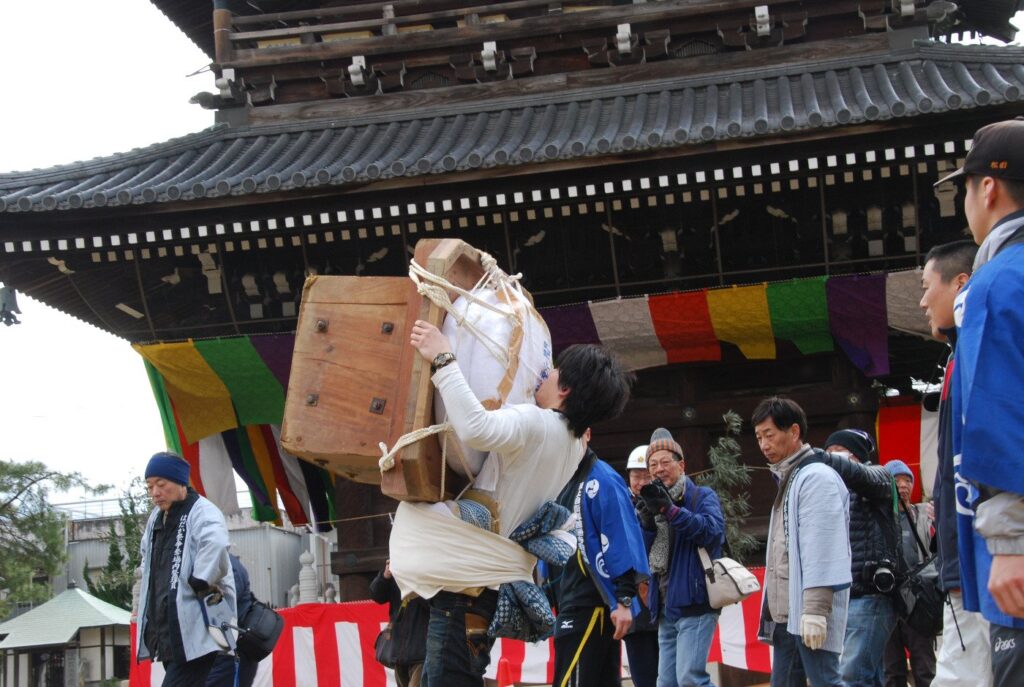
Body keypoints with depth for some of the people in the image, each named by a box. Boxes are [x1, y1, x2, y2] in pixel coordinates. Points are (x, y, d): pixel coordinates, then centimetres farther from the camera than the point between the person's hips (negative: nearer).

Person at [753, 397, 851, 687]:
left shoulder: (817, 477, -9)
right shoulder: (787, 481, 20)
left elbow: (823, 551, -17)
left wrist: (815, 610, -22)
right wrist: (772, 609, 18)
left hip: (810, 614, -10)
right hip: (784, 612, 10)